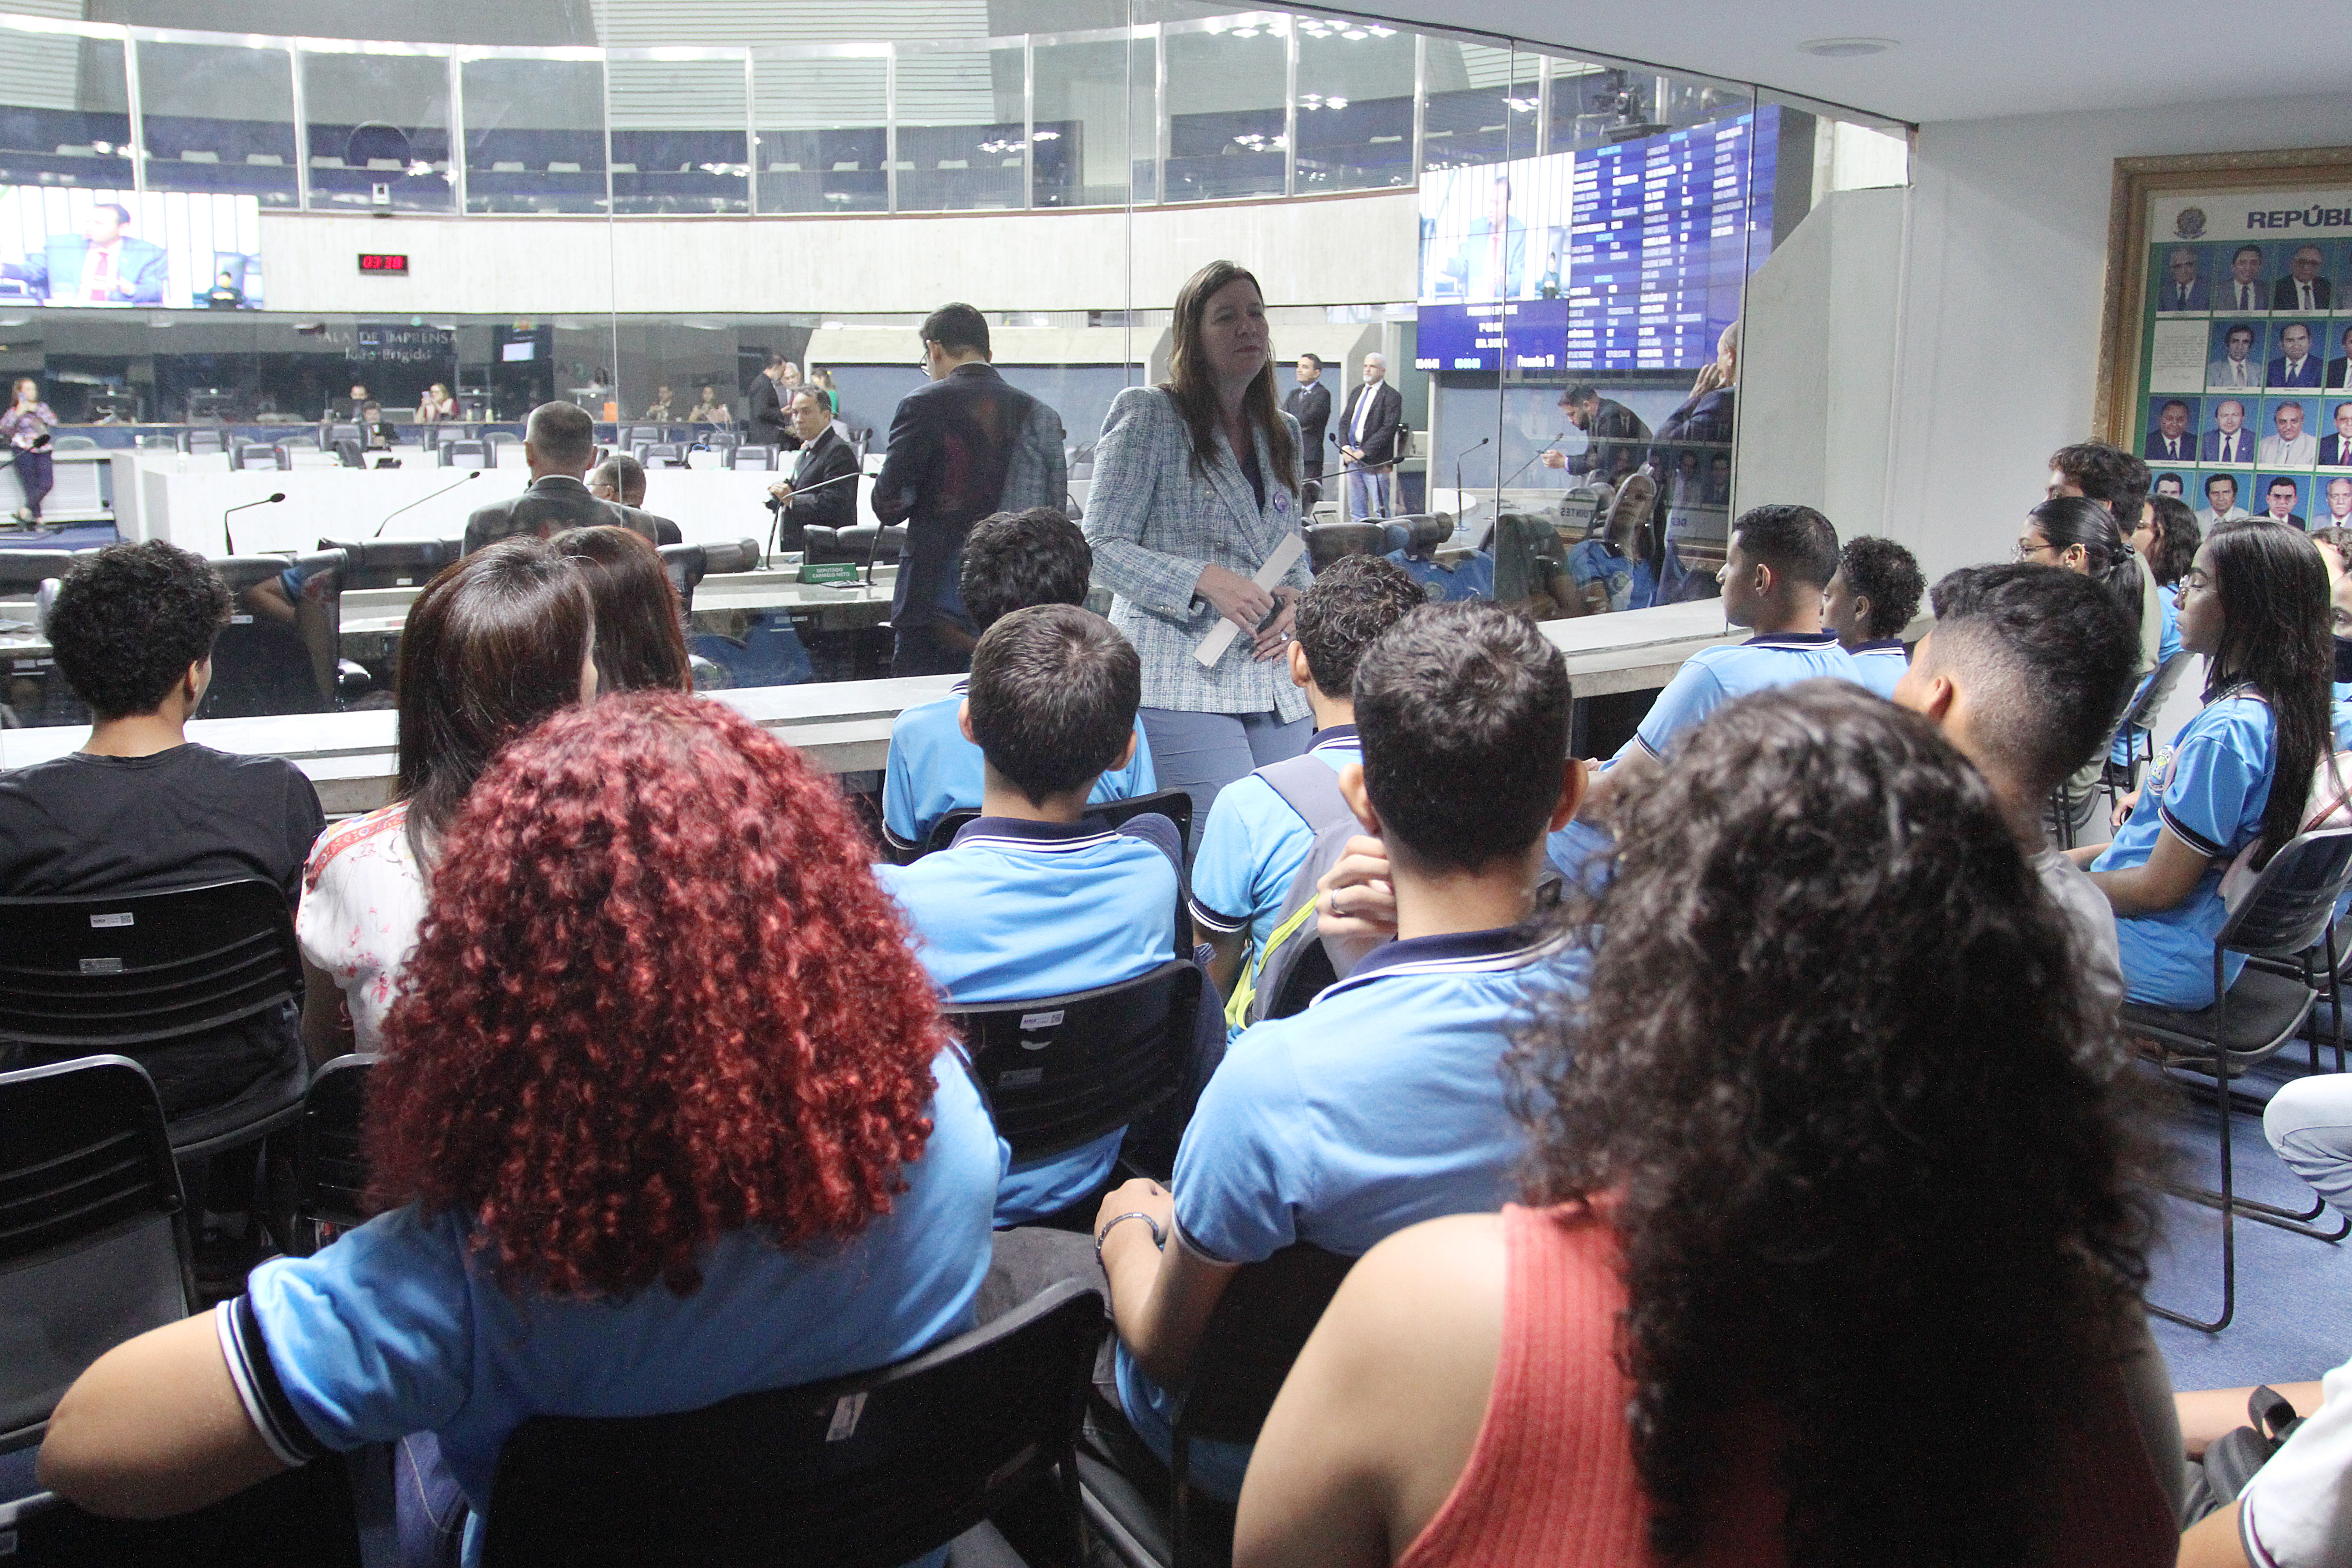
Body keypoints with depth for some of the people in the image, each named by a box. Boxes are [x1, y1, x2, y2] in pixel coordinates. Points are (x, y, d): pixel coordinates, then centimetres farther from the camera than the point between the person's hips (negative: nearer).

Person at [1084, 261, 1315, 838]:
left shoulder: (1282, 432, 17)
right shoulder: (1148, 416, -2)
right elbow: (1103, 546, -6)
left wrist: (1295, 598, -1)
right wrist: (1205, 580, -19)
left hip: (1278, 686, 7)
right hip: (1182, 685, -6)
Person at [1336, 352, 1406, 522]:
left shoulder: (1391, 396, -6)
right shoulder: (1357, 392, 18)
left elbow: (1389, 429, -14)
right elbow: (1344, 422, 17)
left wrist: (1364, 452, -17)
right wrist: (1345, 447, -1)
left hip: (1376, 462, -7)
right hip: (1353, 459, 7)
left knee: (1381, 511, -6)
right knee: (1356, 511, 9)